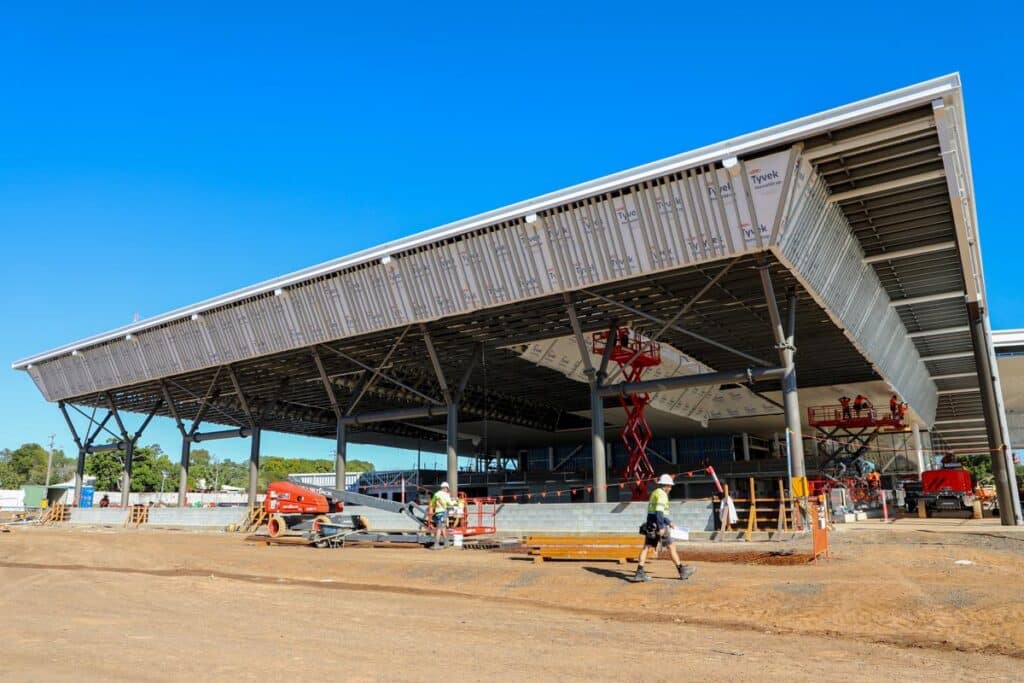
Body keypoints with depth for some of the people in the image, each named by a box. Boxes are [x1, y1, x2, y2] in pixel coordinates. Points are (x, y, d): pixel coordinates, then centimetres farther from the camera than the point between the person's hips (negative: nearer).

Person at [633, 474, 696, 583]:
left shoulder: (655, 493, 19)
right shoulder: (662, 494, -11)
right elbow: (659, 512, -22)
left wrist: (669, 522, 29)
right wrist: (661, 527, -24)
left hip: (650, 526, 9)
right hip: (657, 526, -9)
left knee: (647, 547, 2)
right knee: (671, 547, 2)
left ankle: (639, 572, -5)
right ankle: (682, 571, 12)